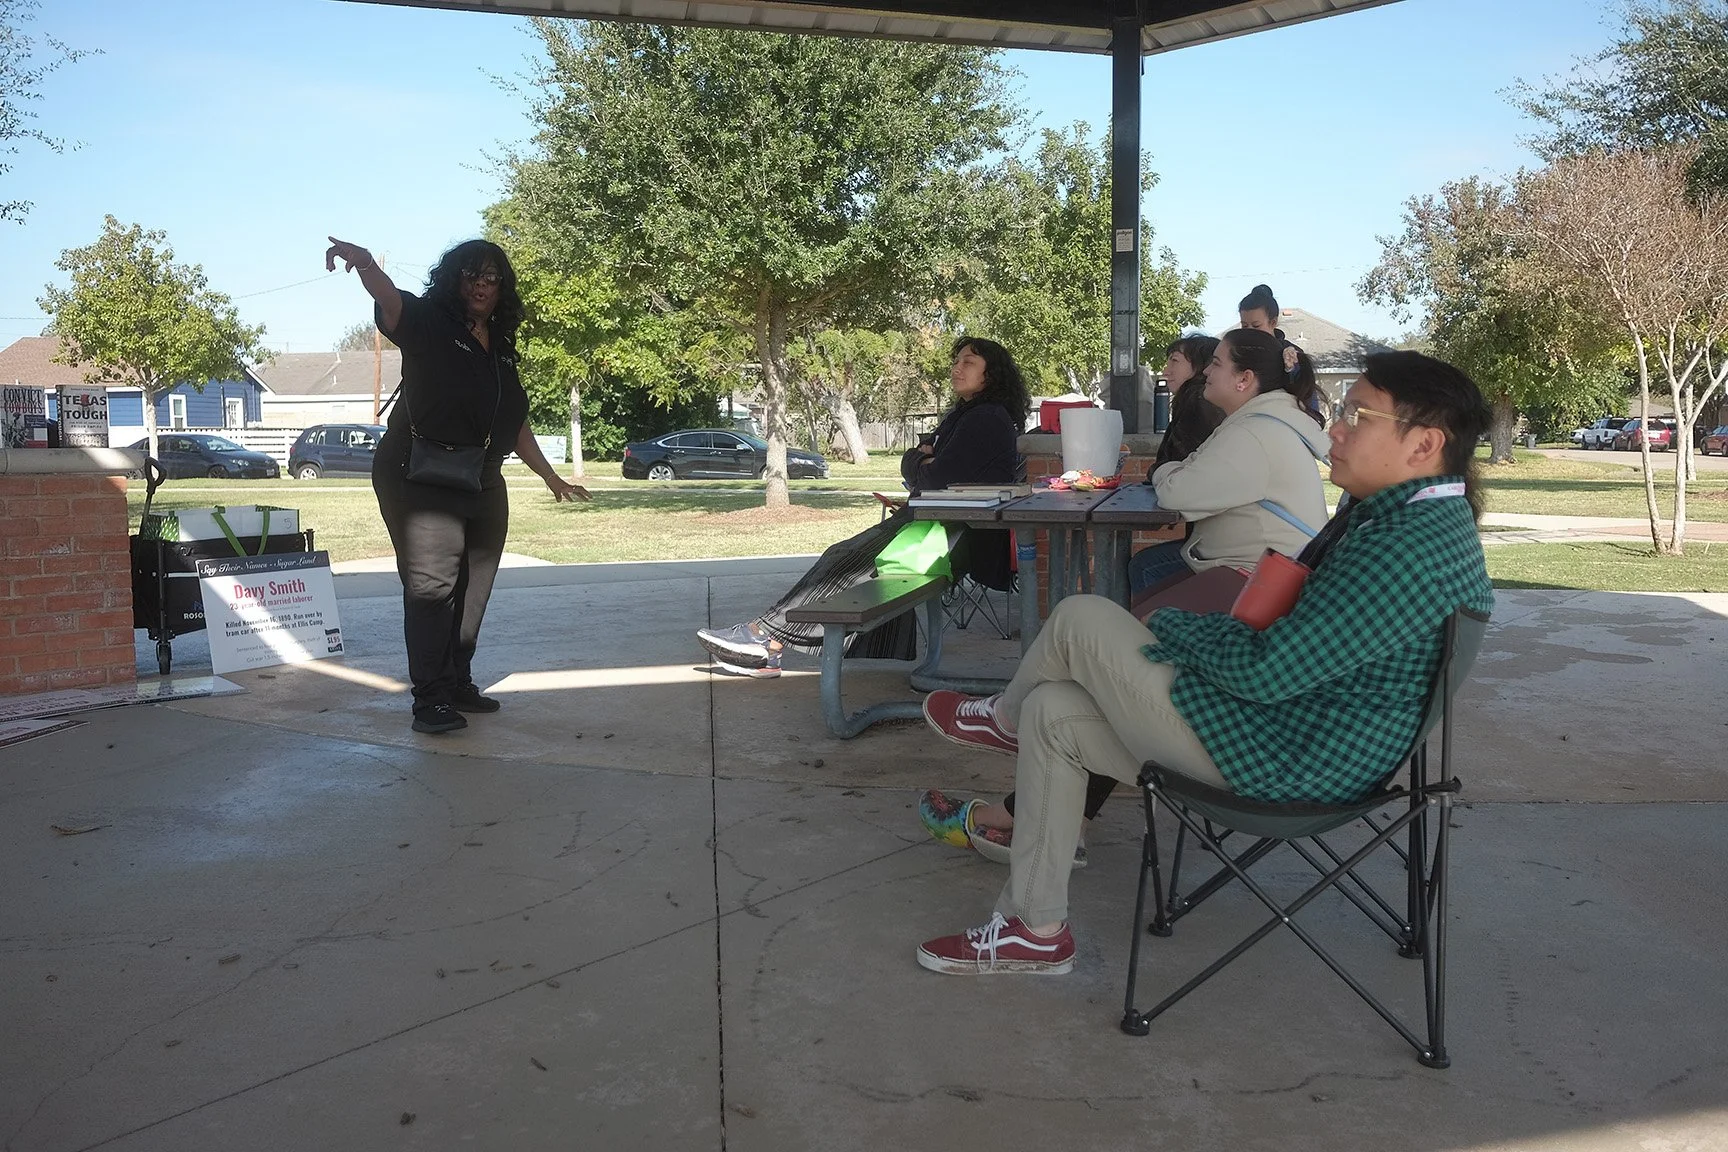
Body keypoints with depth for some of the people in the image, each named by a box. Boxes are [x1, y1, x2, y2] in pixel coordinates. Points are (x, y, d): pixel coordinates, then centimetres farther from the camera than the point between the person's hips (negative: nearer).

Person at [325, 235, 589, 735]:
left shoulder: (501, 348, 16)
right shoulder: (428, 324, -2)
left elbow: (515, 422, 23)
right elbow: (389, 300, -25)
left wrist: (550, 475, 26)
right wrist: (364, 263, -47)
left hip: (482, 486, 7)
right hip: (421, 481, -7)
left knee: (471, 591, 8)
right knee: (431, 584, -14)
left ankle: (458, 684, 18)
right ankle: (431, 699, -13)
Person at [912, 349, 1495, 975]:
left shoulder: (1411, 549, -27)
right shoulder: (1425, 517, 8)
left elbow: (1265, 671, -27)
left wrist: (1172, 623, -9)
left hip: (1287, 759, -11)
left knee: (1080, 618, -8)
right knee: (1052, 712, 10)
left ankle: (1003, 718, 26)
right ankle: (1035, 931, 18)